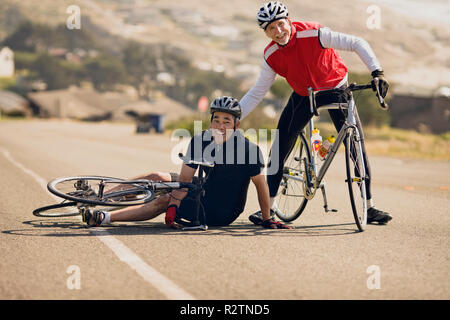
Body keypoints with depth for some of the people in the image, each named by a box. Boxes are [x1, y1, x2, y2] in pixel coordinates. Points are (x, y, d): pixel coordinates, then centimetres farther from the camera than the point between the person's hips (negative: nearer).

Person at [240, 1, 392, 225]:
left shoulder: (313, 33, -29)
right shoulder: (271, 56, -15)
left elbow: (357, 43, -28)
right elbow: (256, 94, -6)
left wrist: (377, 72, -39)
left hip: (336, 89, -3)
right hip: (304, 95, 3)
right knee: (279, 148, -9)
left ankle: (370, 208, 3)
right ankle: (269, 207, 1)